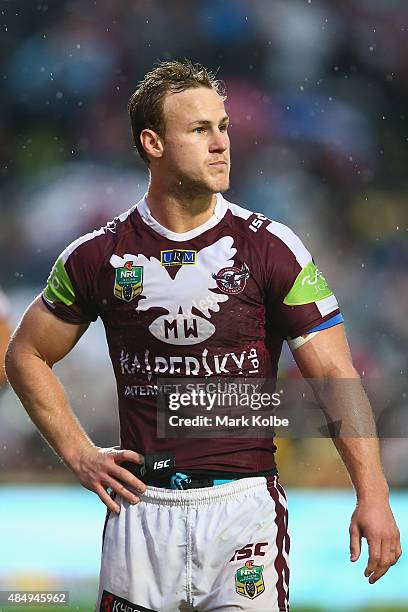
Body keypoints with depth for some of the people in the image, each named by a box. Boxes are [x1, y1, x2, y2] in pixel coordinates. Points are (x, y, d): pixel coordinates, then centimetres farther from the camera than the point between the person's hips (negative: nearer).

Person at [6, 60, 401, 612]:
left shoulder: (272, 249, -2)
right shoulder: (99, 256, 3)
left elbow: (335, 373, -5)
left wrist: (372, 494, -14)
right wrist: (79, 453, 6)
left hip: (244, 503, -1)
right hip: (143, 509, 1)